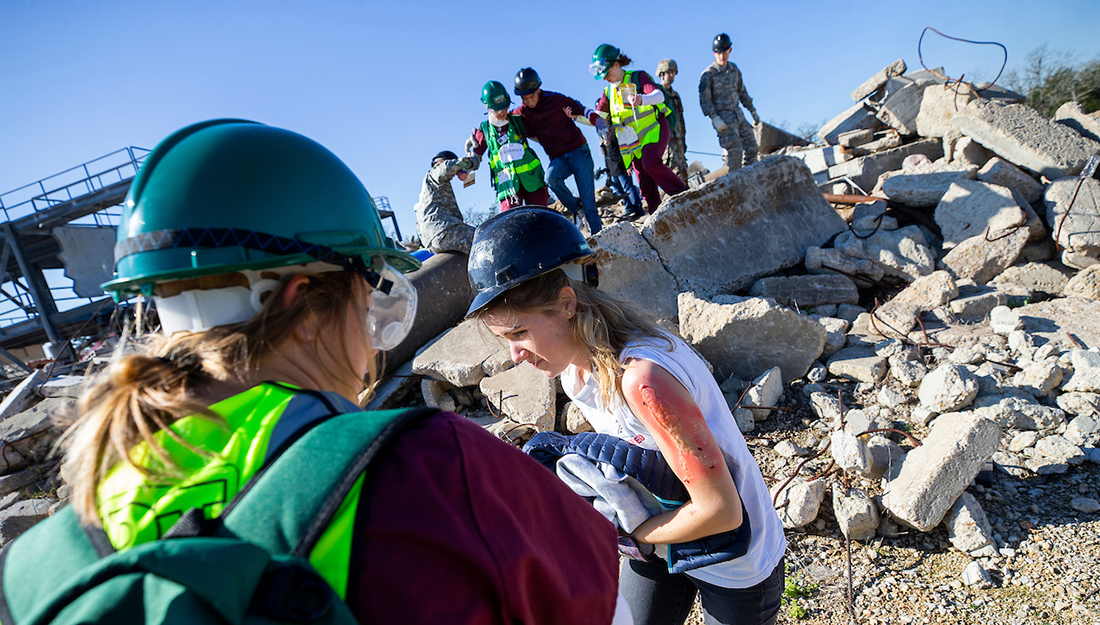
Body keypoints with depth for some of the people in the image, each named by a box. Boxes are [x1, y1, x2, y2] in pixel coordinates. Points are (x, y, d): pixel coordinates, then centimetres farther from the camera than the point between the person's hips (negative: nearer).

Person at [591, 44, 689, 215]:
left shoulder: (638, 77, -8)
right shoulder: (609, 91, 9)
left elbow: (659, 96, -25)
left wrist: (642, 99, -46)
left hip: (654, 129, -6)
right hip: (634, 139, 6)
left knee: (650, 163, -28)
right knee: (644, 181, 0)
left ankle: (683, 193, -16)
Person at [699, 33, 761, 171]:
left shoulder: (734, 68, 11)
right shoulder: (708, 74, -8)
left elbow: (742, 92, 19)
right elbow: (705, 99, -12)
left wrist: (753, 111, 19)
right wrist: (714, 118, -23)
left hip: (738, 115, 7)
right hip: (722, 117, -7)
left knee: (751, 146, 5)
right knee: (734, 150, -15)